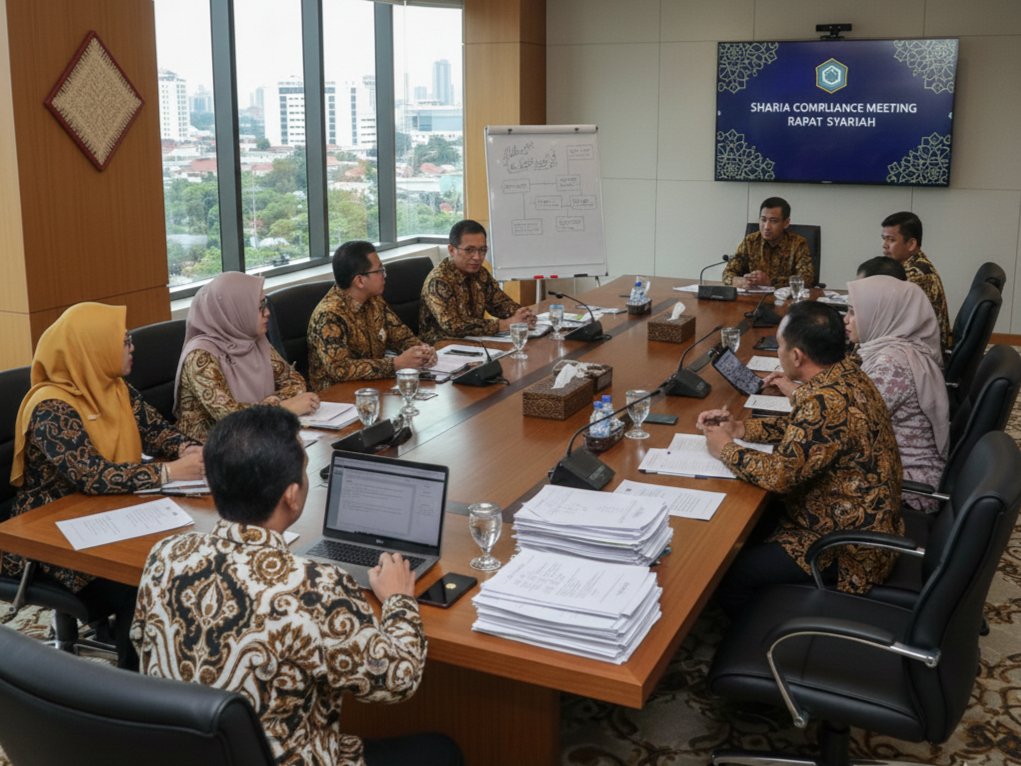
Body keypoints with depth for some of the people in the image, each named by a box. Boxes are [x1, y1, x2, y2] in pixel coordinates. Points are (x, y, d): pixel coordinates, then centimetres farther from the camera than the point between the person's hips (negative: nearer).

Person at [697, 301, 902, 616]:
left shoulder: (827, 401, -30)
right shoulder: (845, 373, 0)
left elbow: (780, 473, -27)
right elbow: (801, 427, 16)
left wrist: (725, 448, -11)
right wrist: (740, 428, 7)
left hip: (849, 548, -10)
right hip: (858, 519, 10)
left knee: (725, 574, -9)